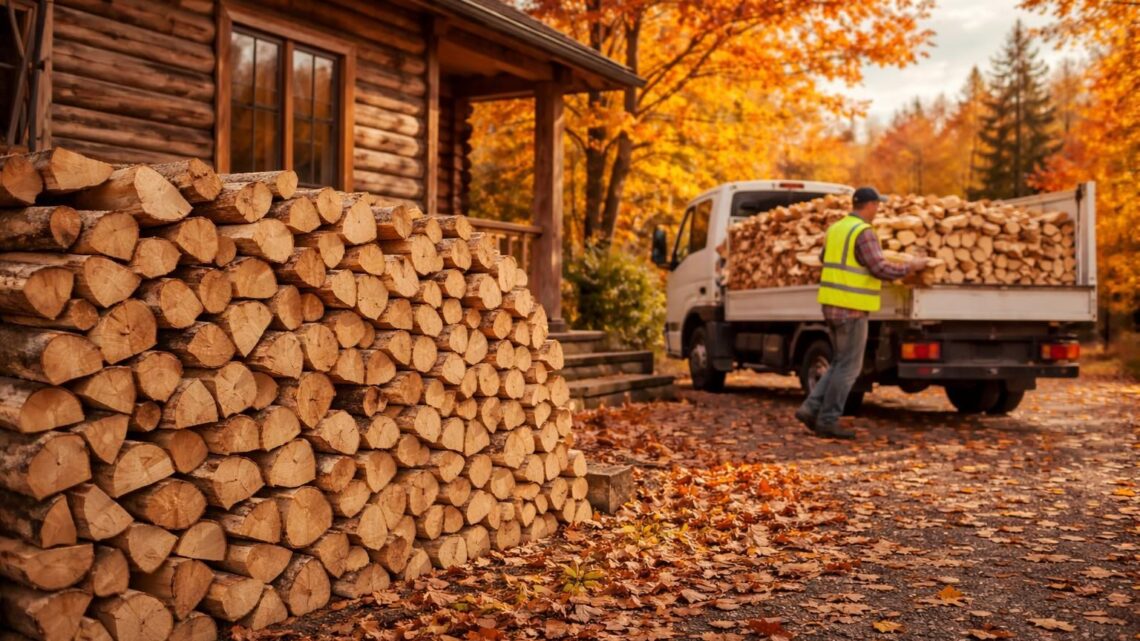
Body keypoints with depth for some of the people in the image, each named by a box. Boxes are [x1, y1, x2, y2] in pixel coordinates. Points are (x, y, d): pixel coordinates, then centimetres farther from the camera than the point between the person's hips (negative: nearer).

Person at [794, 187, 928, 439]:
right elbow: (880, 269, -19)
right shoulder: (864, 232, -14)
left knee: (841, 363, 16)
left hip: (831, 305, 9)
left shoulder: (835, 229, 13)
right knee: (848, 367, 1)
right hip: (852, 308, -9)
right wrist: (910, 267, -4)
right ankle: (827, 420, 4)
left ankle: (811, 408, 9)